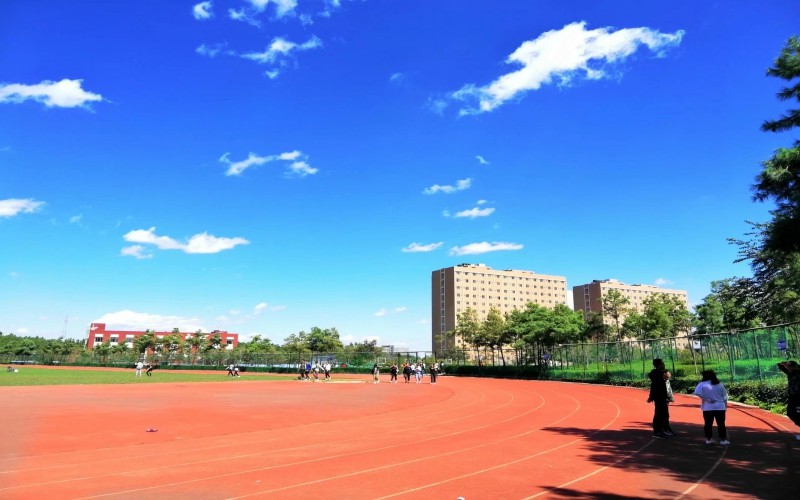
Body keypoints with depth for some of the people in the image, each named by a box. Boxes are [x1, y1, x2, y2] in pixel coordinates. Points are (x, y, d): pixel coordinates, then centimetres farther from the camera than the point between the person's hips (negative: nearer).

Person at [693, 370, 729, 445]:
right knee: (721, 424, 7)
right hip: (720, 407, 1)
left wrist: (707, 399, -12)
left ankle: (708, 439, 13)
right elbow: (725, 396, 6)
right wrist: (725, 405, 18)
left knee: (708, 424, 8)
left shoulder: (702, 384, -7)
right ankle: (723, 440, 8)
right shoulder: (720, 384, 2)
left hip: (708, 407, -1)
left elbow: (697, 392, -21)